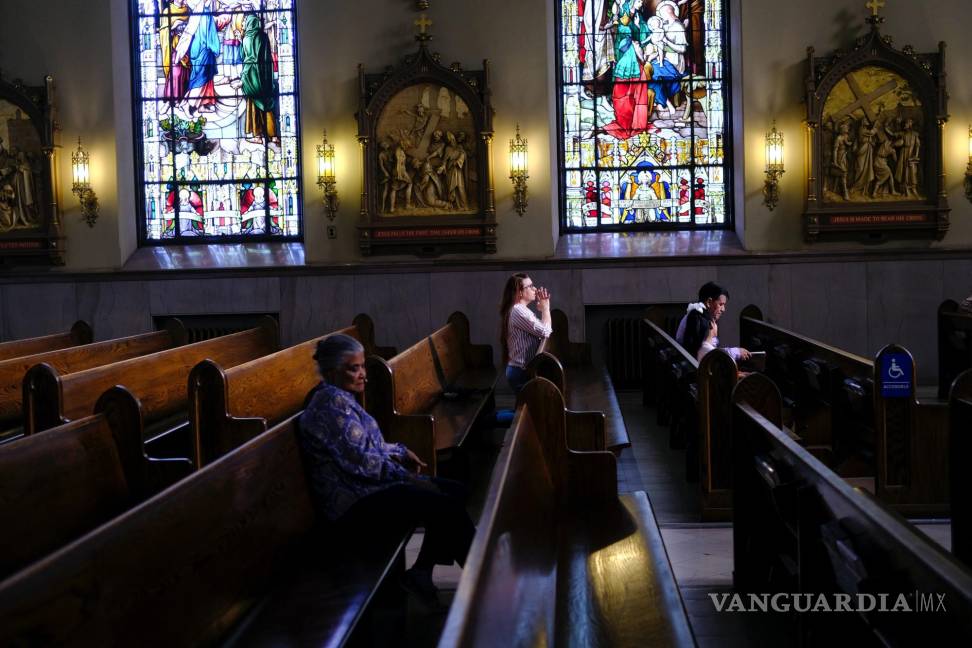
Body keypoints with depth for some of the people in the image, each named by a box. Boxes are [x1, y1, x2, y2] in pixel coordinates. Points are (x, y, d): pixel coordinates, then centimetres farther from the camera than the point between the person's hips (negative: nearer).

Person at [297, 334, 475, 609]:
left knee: (455, 491, 6)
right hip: (356, 505, -11)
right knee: (449, 508, -20)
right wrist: (403, 474, -13)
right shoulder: (332, 402, -17)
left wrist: (400, 452, 12)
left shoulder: (341, 397, 16)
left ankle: (421, 573, 4)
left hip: (368, 487, 11)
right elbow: (359, 460, -23)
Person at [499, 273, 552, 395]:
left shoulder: (521, 310, 17)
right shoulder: (518, 311, -17)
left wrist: (543, 309, 12)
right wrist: (545, 308, -5)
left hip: (521, 370, 11)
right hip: (522, 372, -11)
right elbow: (545, 332, -20)